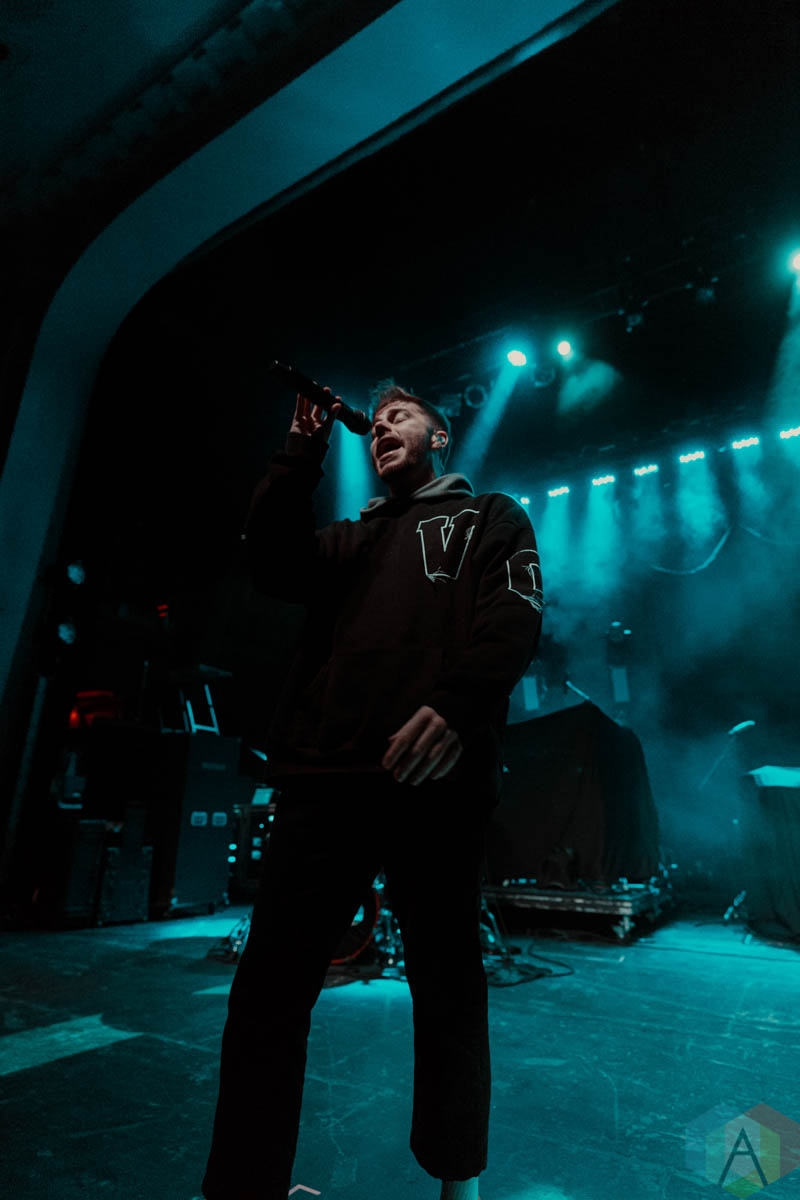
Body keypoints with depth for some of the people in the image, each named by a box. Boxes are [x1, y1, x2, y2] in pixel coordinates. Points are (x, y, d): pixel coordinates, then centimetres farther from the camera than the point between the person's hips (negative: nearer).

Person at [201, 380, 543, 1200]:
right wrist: (302, 452, 10)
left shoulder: (491, 519, 17)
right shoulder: (354, 539, 28)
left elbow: (514, 617, -1)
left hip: (434, 778, -3)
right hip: (324, 777, 4)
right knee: (269, 986, 4)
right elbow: (272, 564, 10)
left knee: (447, 991, 10)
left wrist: (456, 706, -19)